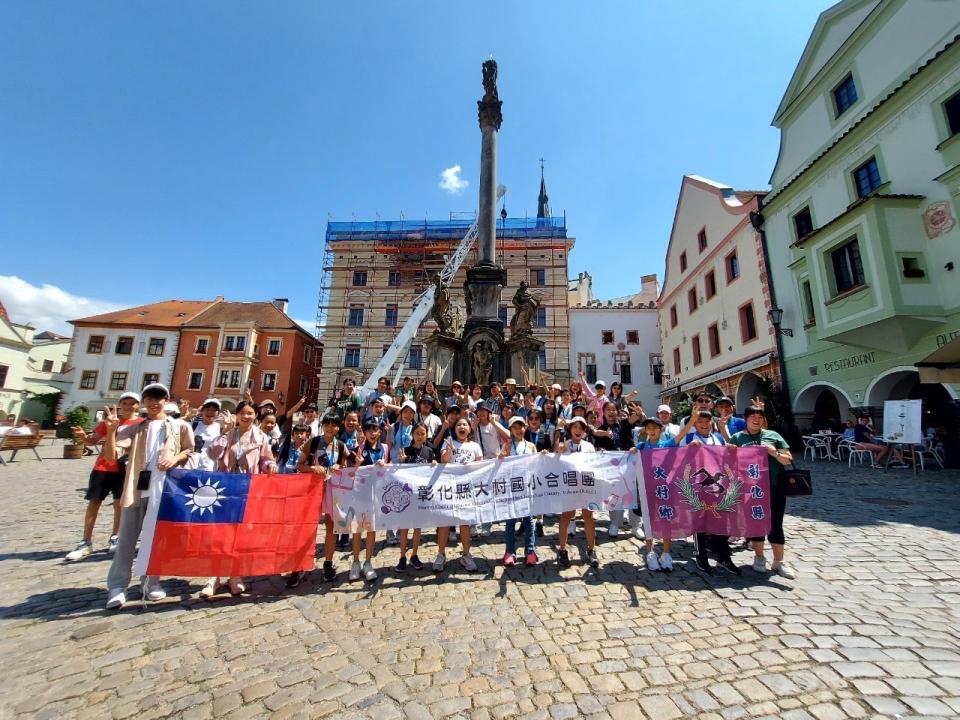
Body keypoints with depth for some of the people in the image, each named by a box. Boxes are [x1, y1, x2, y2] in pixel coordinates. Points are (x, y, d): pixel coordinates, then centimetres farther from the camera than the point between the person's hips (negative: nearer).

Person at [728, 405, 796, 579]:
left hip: (774, 486, 1)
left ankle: (778, 562, 18)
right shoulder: (736, 438, 4)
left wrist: (774, 453, -11)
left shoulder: (773, 435, 7)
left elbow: (788, 459, 7)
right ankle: (759, 557, 26)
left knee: (775, 524, 5)